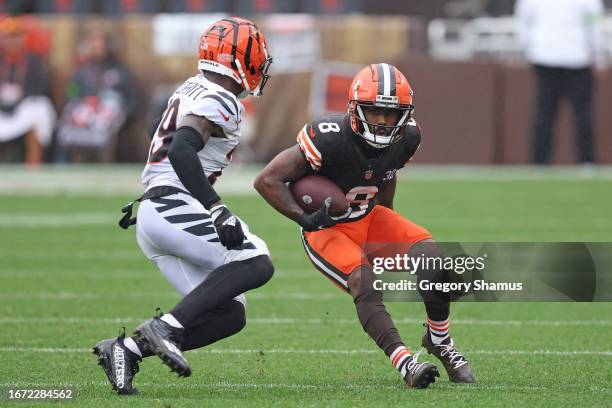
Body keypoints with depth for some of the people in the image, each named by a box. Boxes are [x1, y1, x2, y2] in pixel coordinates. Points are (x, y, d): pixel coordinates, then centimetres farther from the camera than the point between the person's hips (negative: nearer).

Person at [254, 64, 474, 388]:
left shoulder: (406, 137, -11)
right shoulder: (330, 139, -29)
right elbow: (267, 181, -25)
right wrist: (305, 219, -32)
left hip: (368, 218, 5)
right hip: (327, 228, -5)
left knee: (431, 256, -15)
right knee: (364, 284, -29)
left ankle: (439, 340, 4)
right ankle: (405, 362, -34)